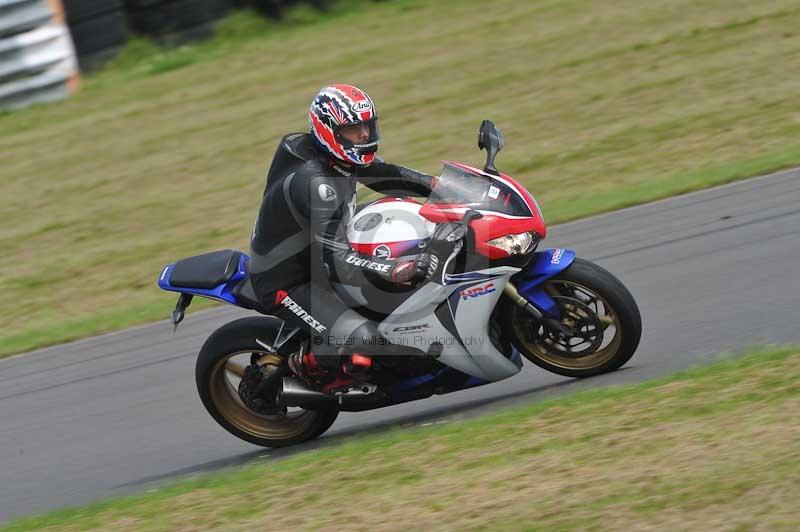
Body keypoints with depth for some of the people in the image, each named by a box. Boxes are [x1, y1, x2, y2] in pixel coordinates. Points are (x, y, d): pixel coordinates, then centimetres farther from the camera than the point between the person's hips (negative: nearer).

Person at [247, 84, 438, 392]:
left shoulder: (338, 155, -5)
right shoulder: (314, 182, -33)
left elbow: (383, 175, 12)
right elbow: (337, 262, -37)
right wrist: (400, 270, -46)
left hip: (315, 259, 10)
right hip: (285, 284, -10)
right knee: (363, 348, -28)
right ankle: (303, 366, 0)